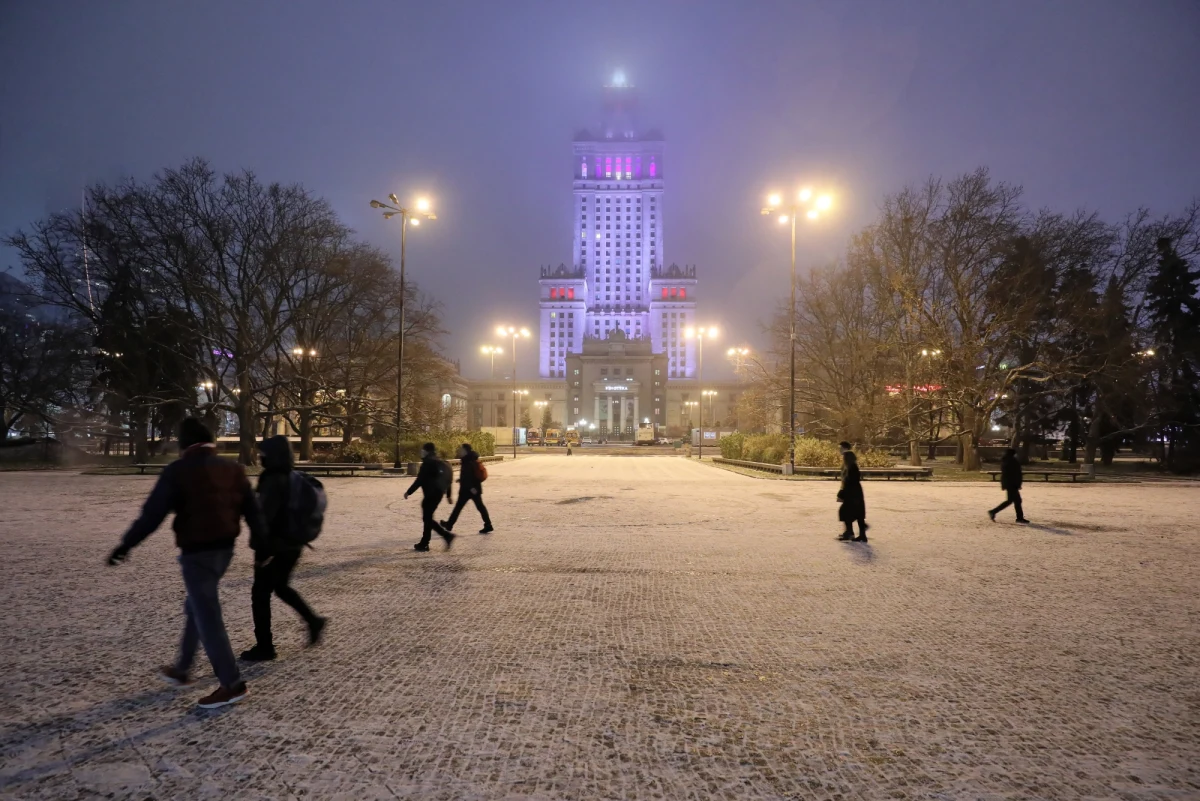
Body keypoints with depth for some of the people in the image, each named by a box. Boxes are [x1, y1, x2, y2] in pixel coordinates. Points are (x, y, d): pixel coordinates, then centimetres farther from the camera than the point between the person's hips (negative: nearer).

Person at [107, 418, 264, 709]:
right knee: (196, 608, 24)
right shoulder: (232, 469, 6)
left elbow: (153, 513, -11)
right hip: (224, 547, 7)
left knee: (208, 617, -1)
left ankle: (232, 684, 3)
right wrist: (264, 543, 13)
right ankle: (181, 670, 37)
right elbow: (252, 509, 7)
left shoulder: (178, 471, -10)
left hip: (197, 551, -7)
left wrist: (126, 544, -2)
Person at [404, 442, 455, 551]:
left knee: (427, 519, -1)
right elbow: (448, 479, 17)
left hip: (431, 494, -9)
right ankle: (424, 543, 16)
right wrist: (448, 495, 23)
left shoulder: (427, 463, -11)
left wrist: (409, 492, -9)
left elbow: (419, 480, -16)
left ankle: (447, 535, -6)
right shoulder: (440, 463, 15)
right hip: (438, 493, 9)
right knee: (428, 518, 14)